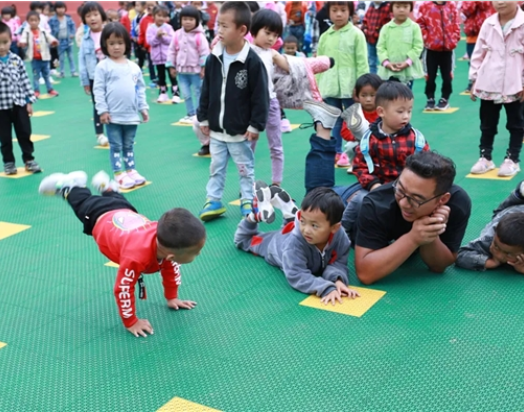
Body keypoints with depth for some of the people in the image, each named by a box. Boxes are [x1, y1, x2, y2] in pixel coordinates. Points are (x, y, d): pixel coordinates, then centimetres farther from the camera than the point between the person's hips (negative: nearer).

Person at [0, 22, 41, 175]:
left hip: (19, 104, 2)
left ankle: (29, 159, 23)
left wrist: (29, 101, 2)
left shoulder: (16, 60, -1)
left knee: (24, 134, 9)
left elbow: (25, 81, 4)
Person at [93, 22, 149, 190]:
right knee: (116, 146, 4)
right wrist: (102, 110, -13)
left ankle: (131, 171, 25)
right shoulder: (103, 66, -7)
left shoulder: (134, 67, 6)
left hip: (131, 115, 4)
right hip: (113, 116, -4)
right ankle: (119, 175, 9)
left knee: (129, 146, 16)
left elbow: (140, 88, 12)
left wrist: (143, 108, 8)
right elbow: (98, 90, -8)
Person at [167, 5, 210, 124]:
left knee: (199, 93, 6)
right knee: (186, 94, 10)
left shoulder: (199, 36, -12)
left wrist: (203, 68, -13)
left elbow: (204, 52, -11)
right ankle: (190, 114, 23)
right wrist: (172, 66, 5)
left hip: (195, 70, -4)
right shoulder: (177, 35, 1)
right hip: (182, 70, 5)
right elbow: (172, 51, 7)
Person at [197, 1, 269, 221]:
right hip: (216, 129, 5)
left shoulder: (253, 62, -17)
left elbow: (260, 98, -14)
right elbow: (206, 91, 6)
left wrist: (256, 126, -14)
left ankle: (247, 201, 26)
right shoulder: (214, 58, -2)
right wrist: (203, 118, 6)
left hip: (241, 131, -4)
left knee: (245, 168, 12)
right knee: (216, 168, 15)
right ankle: (214, 201, 26)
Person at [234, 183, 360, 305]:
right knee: (244, 240, 25)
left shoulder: (341, 237, -43)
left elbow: (338, 263, -35)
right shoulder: (295, 242, -53)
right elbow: (297, 276, -56)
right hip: (276, 242, -3)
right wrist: (327, 288, -69)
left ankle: (283, 200, 43)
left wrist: (337, 280, -58)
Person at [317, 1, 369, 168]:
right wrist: (318, 86, 8)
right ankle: (337, 152, 21)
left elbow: (362, 62, -5)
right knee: (334, 121, 12)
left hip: (350, 87, -4)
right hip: (329, 87, 4)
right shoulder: (325, 36, 8)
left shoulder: (356, 34, -4)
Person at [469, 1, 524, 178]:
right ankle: (485, 157, 25)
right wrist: (474, 79, 6)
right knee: (487, 124, 12)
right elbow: (479, 52, 7)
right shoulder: (489, 23, 2)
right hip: (489, 85, 3)